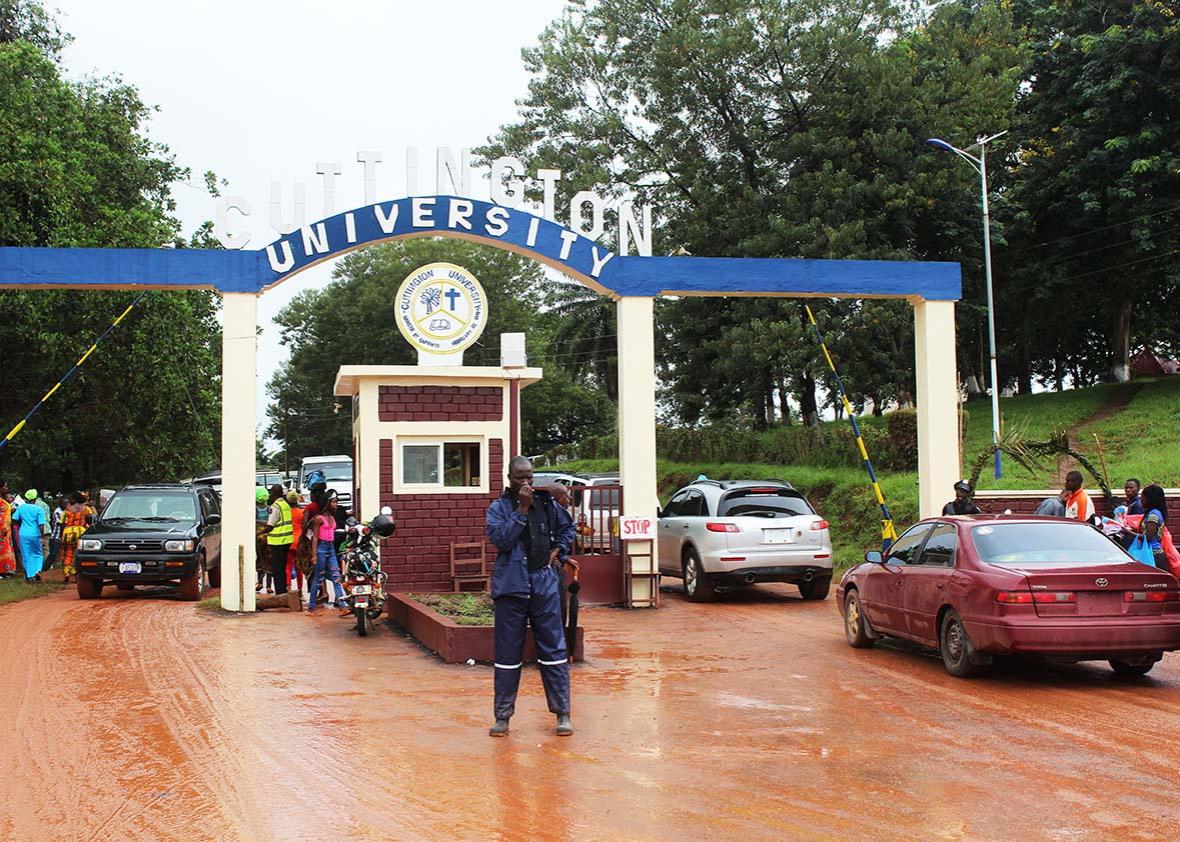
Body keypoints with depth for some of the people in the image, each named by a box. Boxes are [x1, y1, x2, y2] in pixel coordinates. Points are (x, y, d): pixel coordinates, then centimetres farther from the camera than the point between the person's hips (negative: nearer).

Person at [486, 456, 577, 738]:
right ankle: (502, 715, 13)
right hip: (511, 586, -2)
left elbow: (567, 527, 26)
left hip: (544, 585, 2)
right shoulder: (498, 508, 0)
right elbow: (500, 539, -16)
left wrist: (558, 550, 10)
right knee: (508, 653, 4)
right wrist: (522, 509, -17)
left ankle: (562, 713, 9)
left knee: (553, 649, 3)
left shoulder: (546, 503, 9)